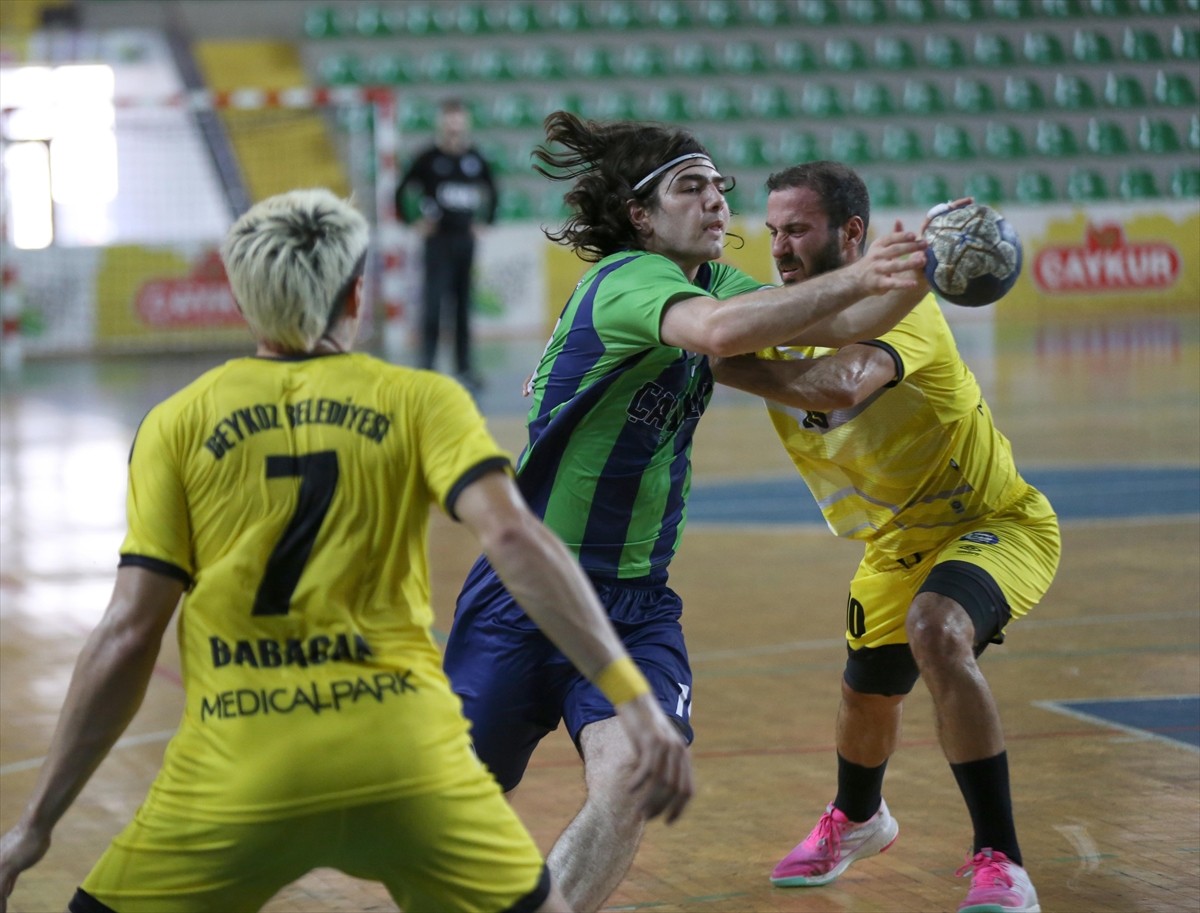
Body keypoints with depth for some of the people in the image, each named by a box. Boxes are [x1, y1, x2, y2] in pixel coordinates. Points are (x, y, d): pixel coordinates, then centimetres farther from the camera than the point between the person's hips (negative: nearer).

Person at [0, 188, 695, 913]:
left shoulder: (178, 422, 7)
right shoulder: (421, 400, 7)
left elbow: (129, 635, 2)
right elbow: (512, 536, -10)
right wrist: (636, 699, -13)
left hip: (236, 769, 0)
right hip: (405, 761, 0)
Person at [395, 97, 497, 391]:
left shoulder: (475, 159, 5)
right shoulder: (428, 159, -6)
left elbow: (492, 191, 20)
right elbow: (401, 190, -3)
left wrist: (486, 221, 12)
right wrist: (412, 221, -5)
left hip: (466, 240, 4)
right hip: (439, 242, -4)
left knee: (464, 306, 8)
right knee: (433, 303, -7)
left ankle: (465, 367, 14)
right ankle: (427, 364, -2)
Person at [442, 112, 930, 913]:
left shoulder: (713, 283, 9)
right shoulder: (625, 279, -16)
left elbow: (845, 324, 4)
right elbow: (715, 330, -37)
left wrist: (923, 268, -13)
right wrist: (854, 277, -39)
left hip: (636, 600, 6)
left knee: (628, 784, -21)